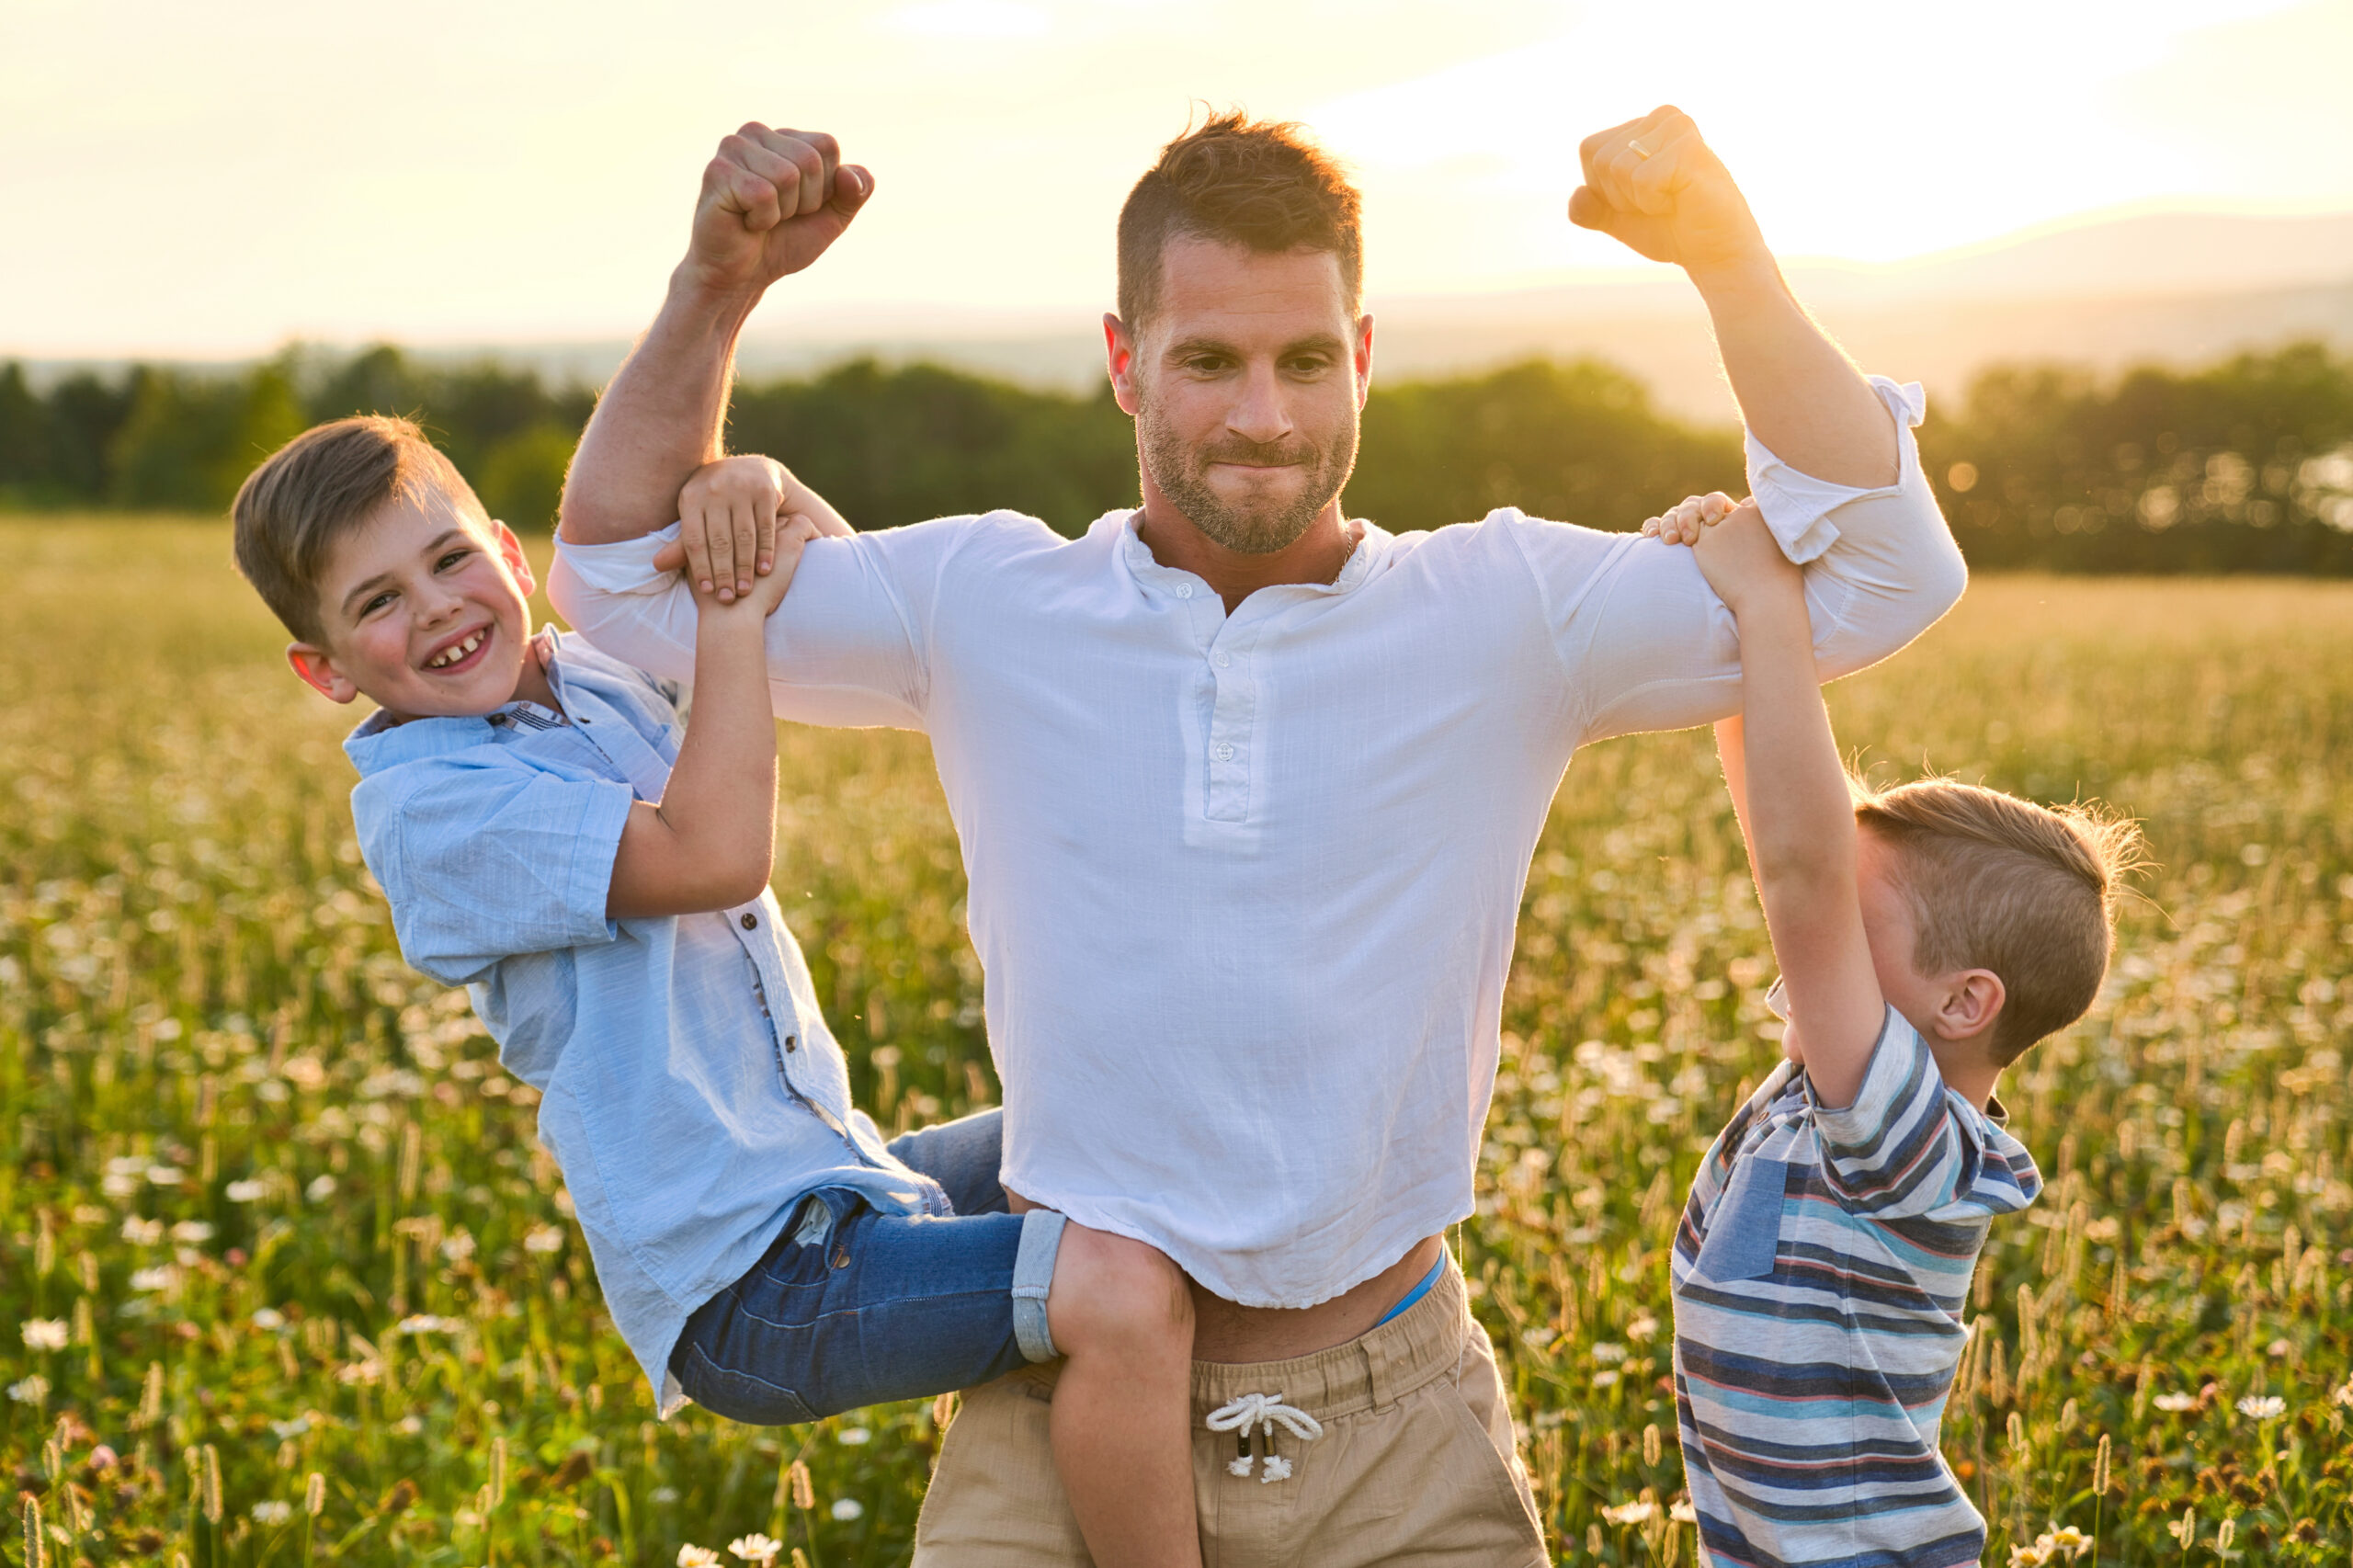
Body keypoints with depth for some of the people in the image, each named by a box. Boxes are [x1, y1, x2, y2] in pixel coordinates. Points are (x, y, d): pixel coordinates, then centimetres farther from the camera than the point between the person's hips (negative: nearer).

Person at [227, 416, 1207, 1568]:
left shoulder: (598, 674, 10)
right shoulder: (421, 806, -14)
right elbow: (714, 856, -26)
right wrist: (733, 611, -19)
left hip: (833, 1179, 10)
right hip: (748, 1279, -9)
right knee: (1121, 1285, -28)